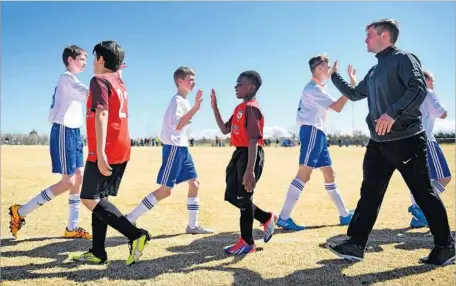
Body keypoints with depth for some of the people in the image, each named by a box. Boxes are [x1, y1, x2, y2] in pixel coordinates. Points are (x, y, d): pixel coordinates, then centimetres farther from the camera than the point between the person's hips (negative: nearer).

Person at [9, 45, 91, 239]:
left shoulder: (70, 81, 20)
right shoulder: (66, 78, -11)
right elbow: (90, 96, -25)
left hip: (73, 132, 10)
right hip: (64, 131, -10)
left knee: (79, 177, 5)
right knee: (68, 181, -10)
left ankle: (72, 228, 10)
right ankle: (20, 211, 4)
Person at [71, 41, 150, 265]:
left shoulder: (100, 80, -8)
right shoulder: (120, 84, 18)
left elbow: (101, 114, -21)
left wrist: (100, 152, -27)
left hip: (106, 152, -9)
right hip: (121, 151, 9)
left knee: (90, 199, -4)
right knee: (99, 198, 13)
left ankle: (135, 235, -12)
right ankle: (97, 252, 17)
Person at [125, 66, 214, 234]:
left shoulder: (185, 101, 17)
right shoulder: (177, 100, -12)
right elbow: (177, 125, -26)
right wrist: (196, 107, -27)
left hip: (182, 148, 10)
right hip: (174, 148, -10)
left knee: (194, 183, 9)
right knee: (165, 190, -9)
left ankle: (193, 225, 17)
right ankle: (129, 220, -1)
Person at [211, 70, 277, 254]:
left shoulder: (252, 108, -16)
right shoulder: (239, 108, 14)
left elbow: (254, 140, -23)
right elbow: (225, 130, 18)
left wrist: (250, 170, -27)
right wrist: (214, 108, 11)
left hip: (249, 155, -10)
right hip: (238, 154, 10)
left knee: (243, 197, -1)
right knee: (232, 196, 14)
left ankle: (247, 242, 15)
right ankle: (267, 218, 29)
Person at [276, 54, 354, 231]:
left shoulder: (318, 88, 23)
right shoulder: (313, 88, -10)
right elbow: (337, 107, -14)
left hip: (318, 133, 11)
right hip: (312, 131, -11)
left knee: (329, 174, 13)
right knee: (304, 174, -17)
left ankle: (344, 215, 21)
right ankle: (283, 218, -18)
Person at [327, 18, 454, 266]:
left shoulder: (403, 58, -5)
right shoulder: (374, 72, 20)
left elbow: (419, 88, -19)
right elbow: (354, 94, 30)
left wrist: (393, 113, -30)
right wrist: (334, 76, 30)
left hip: (407, 140, -8)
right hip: (379, 143, 8)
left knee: (423, 193, 2)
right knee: (369, 194, 6)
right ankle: (355, 245, 11)